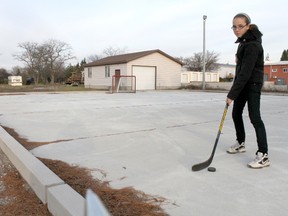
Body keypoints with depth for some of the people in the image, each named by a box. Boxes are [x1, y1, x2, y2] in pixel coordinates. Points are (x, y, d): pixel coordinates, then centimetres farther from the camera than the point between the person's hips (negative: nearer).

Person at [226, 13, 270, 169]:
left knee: (254, 117, -13)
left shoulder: (252, 45, -21)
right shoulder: (244, 41, 8)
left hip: (252, 84, -9)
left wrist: (232, 94, -29)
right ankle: (240, 143, 30)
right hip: (243, 83, 9)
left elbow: (246, 72, -28)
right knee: (236, 114, 14)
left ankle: (263, 155, -10)